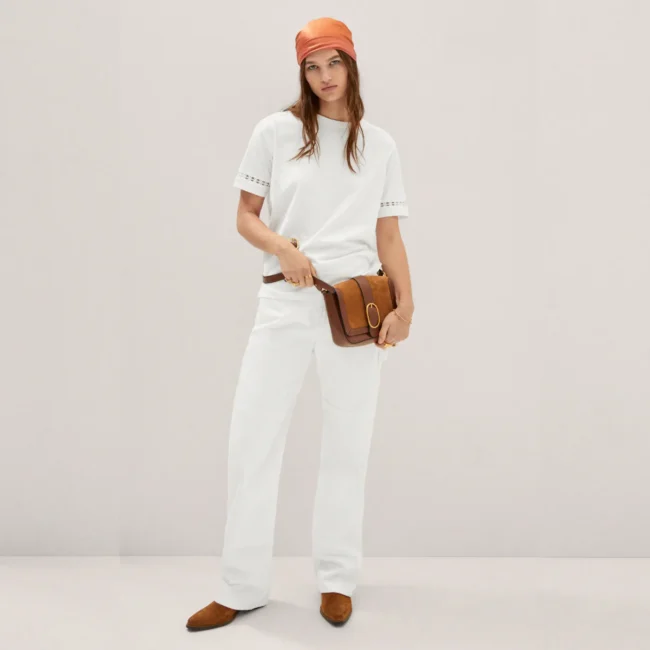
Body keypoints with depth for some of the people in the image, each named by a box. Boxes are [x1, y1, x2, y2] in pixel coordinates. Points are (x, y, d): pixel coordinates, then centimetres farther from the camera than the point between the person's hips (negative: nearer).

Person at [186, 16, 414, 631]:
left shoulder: (379, 144, 10)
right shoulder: (275, 131, 6)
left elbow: (389, 236, 8)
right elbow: (245, 216, 8)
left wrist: (404, 304, -5)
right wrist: (281, 246, -12)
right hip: (284, 303, 0)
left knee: (346, 444, 7)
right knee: (251, 439, -2)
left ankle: (337, 580, 22)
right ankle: (241, 588, 12)